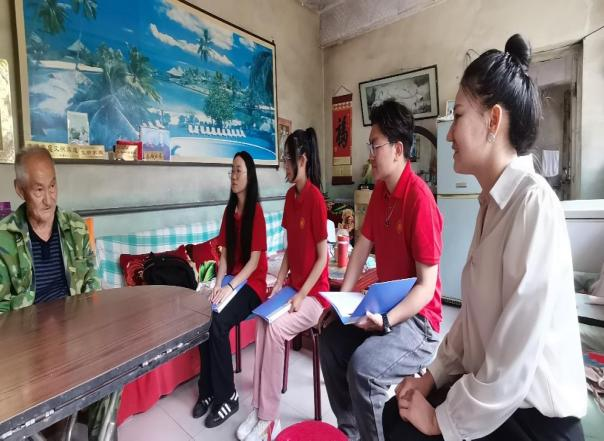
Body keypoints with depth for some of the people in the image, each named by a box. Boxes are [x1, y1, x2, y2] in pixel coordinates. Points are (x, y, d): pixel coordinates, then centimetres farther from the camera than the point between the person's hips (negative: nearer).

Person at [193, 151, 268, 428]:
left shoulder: (256, 211, -11)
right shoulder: (229, 210, 10)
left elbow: (255, 259, -15)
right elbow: (225, 253, 7)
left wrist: (230, 287, -21)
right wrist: (218, 284, -6)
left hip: (251, 284, -6)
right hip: (230, 281, 6)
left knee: (217, 322, -25)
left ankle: (227, 397, -6)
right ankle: (208, 390, 0)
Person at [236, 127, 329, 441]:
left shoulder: (315, 198, -18)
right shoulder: (291, 195, 6)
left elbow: (322, 257, -17)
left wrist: (301, 296, -18)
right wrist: (279, 283, 2)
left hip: (314, 293, -7)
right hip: (293, 286, 7)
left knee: (275, 329, -21)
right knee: (262, 320, -12)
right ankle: (258, 409, 0)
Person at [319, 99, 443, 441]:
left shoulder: (420, 199, -24)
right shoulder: (380, 191, 2)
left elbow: (427, 285, -23)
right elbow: (362, 247, 5)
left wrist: (387, 321, -32)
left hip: (417, 317, -8)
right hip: (383, 306, 9)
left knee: (362, 369, -25)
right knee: (331, 340, 10)